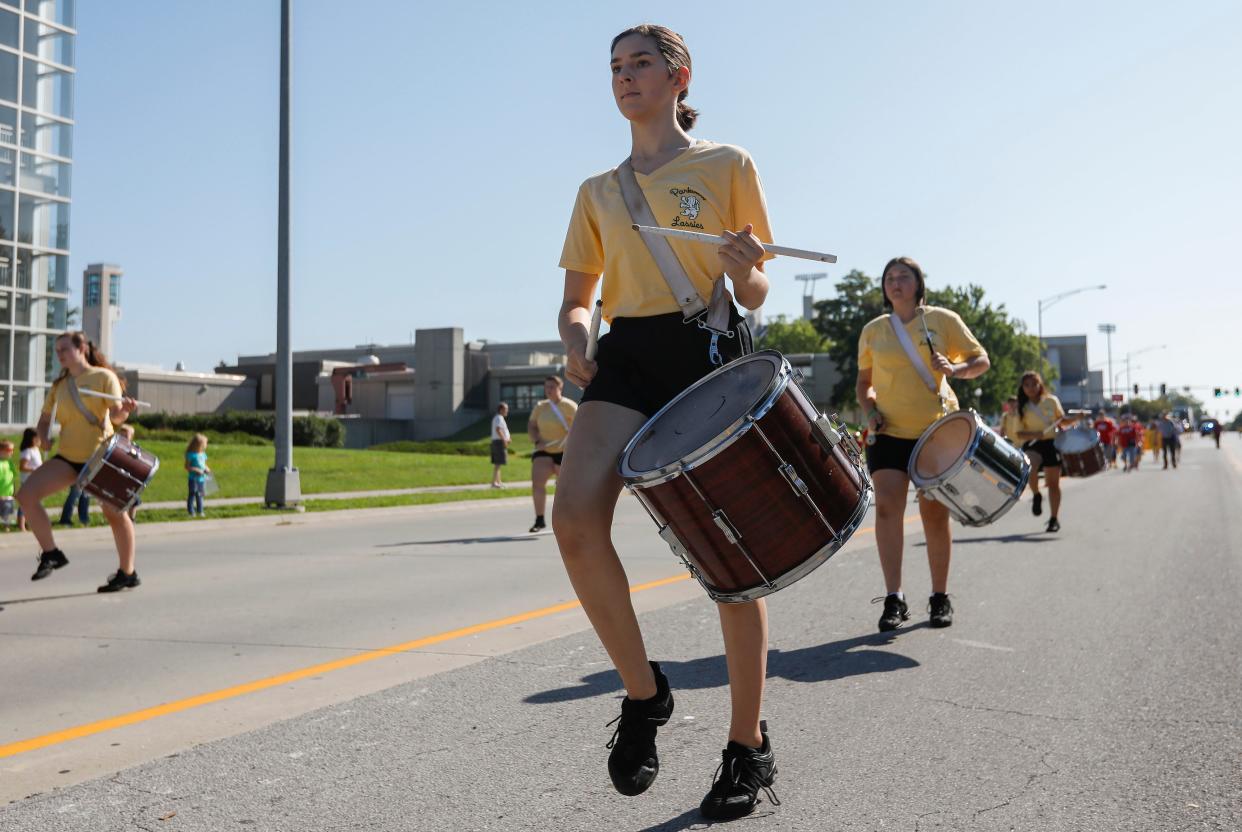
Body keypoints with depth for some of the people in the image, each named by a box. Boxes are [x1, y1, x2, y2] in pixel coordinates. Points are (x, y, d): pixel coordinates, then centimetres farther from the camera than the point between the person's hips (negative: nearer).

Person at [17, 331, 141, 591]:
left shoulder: (103, 376, -4)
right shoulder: (59, 385, 12)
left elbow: (116, 415, -15)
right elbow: (45, 419, 15)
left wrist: (125, 409, -38)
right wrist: (43, 435, -8)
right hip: (68, 457, 5)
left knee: (115, 513, -1)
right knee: (27, 494, -13)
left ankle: (127, 573, 13)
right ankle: (51, 554, -1)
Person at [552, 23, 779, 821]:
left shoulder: (727, 165, 9)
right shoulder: (598, 192, 19)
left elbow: (755, 292, 8)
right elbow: (576, 299, 20)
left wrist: (744, 270, -16)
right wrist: (575, 341, -3)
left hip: (708, 348, -3)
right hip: (626, 355, 3)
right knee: (574, 519, -23)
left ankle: (749, 748, 13)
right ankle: (643, 690, -2)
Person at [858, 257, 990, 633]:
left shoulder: (943, 319, 1)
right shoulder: (873, 331, 7)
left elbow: (981, 360, 5)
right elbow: (863, 382, 17)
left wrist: (954, 369, -17)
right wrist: (869, 411, -2)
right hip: (890, 433, 1)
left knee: (934, 513, 3)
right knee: (887, 506, -13)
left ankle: (940, 598, 17)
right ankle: (894, 599, -10)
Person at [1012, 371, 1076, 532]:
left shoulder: (1051, 401, 4)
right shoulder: (1023, 408, 2)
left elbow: (1063, 421, 13)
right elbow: (1019, 434, -1)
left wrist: (1075, 419, -6)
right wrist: (1033, 434, -20)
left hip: (1051, 443, 1)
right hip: (1032, 445, -1)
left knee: (1053, 483, 5)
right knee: (1029, 468, -31)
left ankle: (1054, 519, 17)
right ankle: (1036, 496, -2)